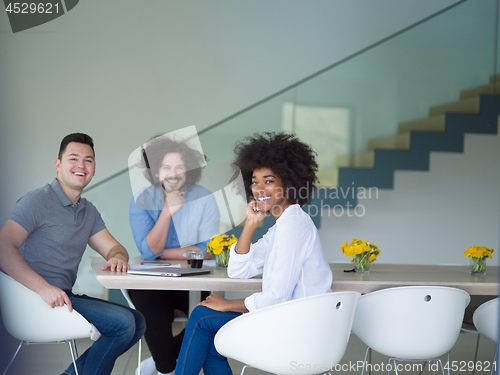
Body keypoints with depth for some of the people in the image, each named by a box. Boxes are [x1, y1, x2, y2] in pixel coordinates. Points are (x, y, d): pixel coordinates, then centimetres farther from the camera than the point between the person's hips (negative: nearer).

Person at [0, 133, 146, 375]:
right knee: (122, 323, -20)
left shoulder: (89, 212, 18)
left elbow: (113, 248, 15)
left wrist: (118, 257, -12)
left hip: (65, 297, 9)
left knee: (137, 322, 7)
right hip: (36, 301, -9)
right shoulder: (37, 201, -9)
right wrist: (43, 287, -31)